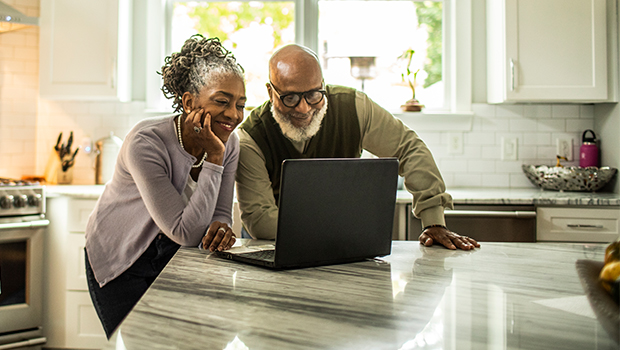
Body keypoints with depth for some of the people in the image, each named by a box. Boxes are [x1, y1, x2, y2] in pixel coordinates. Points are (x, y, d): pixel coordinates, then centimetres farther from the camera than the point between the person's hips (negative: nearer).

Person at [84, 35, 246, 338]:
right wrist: (213, 158, -34)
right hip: (120, 260, -4)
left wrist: (221, 228, -30)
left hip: (172, 257, 5)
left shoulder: (229, 143, -12)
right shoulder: (146, 142, -30)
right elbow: (186, 232, -33)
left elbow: (220, 213, -5)